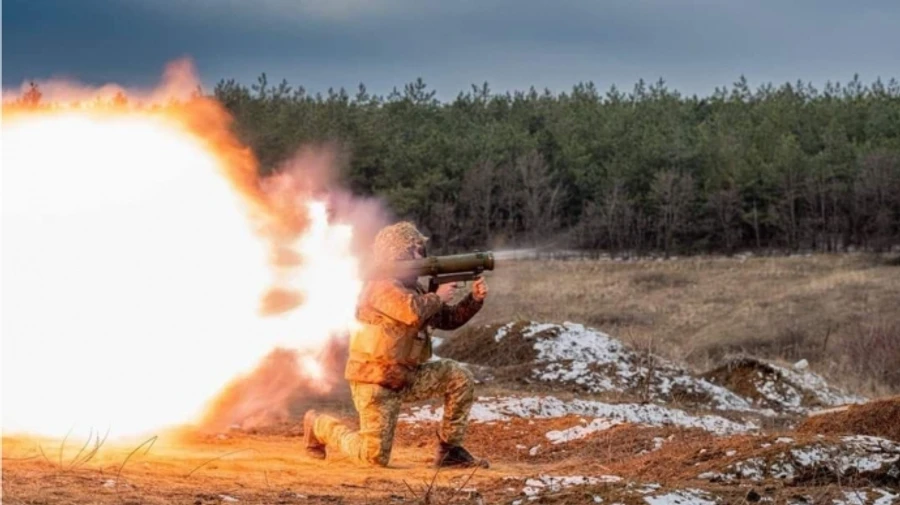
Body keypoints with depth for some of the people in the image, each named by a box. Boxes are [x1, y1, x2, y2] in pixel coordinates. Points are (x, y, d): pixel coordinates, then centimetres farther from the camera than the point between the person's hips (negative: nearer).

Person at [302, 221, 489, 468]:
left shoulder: (412, 287, 12)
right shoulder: (383, 285, -17)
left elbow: (447, 319, 13)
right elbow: (414, 312, -35)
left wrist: (474, 299, -2)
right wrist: (438, 297, -17)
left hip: (406, 377, 8)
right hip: (374, 381, -8)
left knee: (460, 379, -7)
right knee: (376, 456, -7)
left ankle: (449, 450, 3)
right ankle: (319, 425, 18)